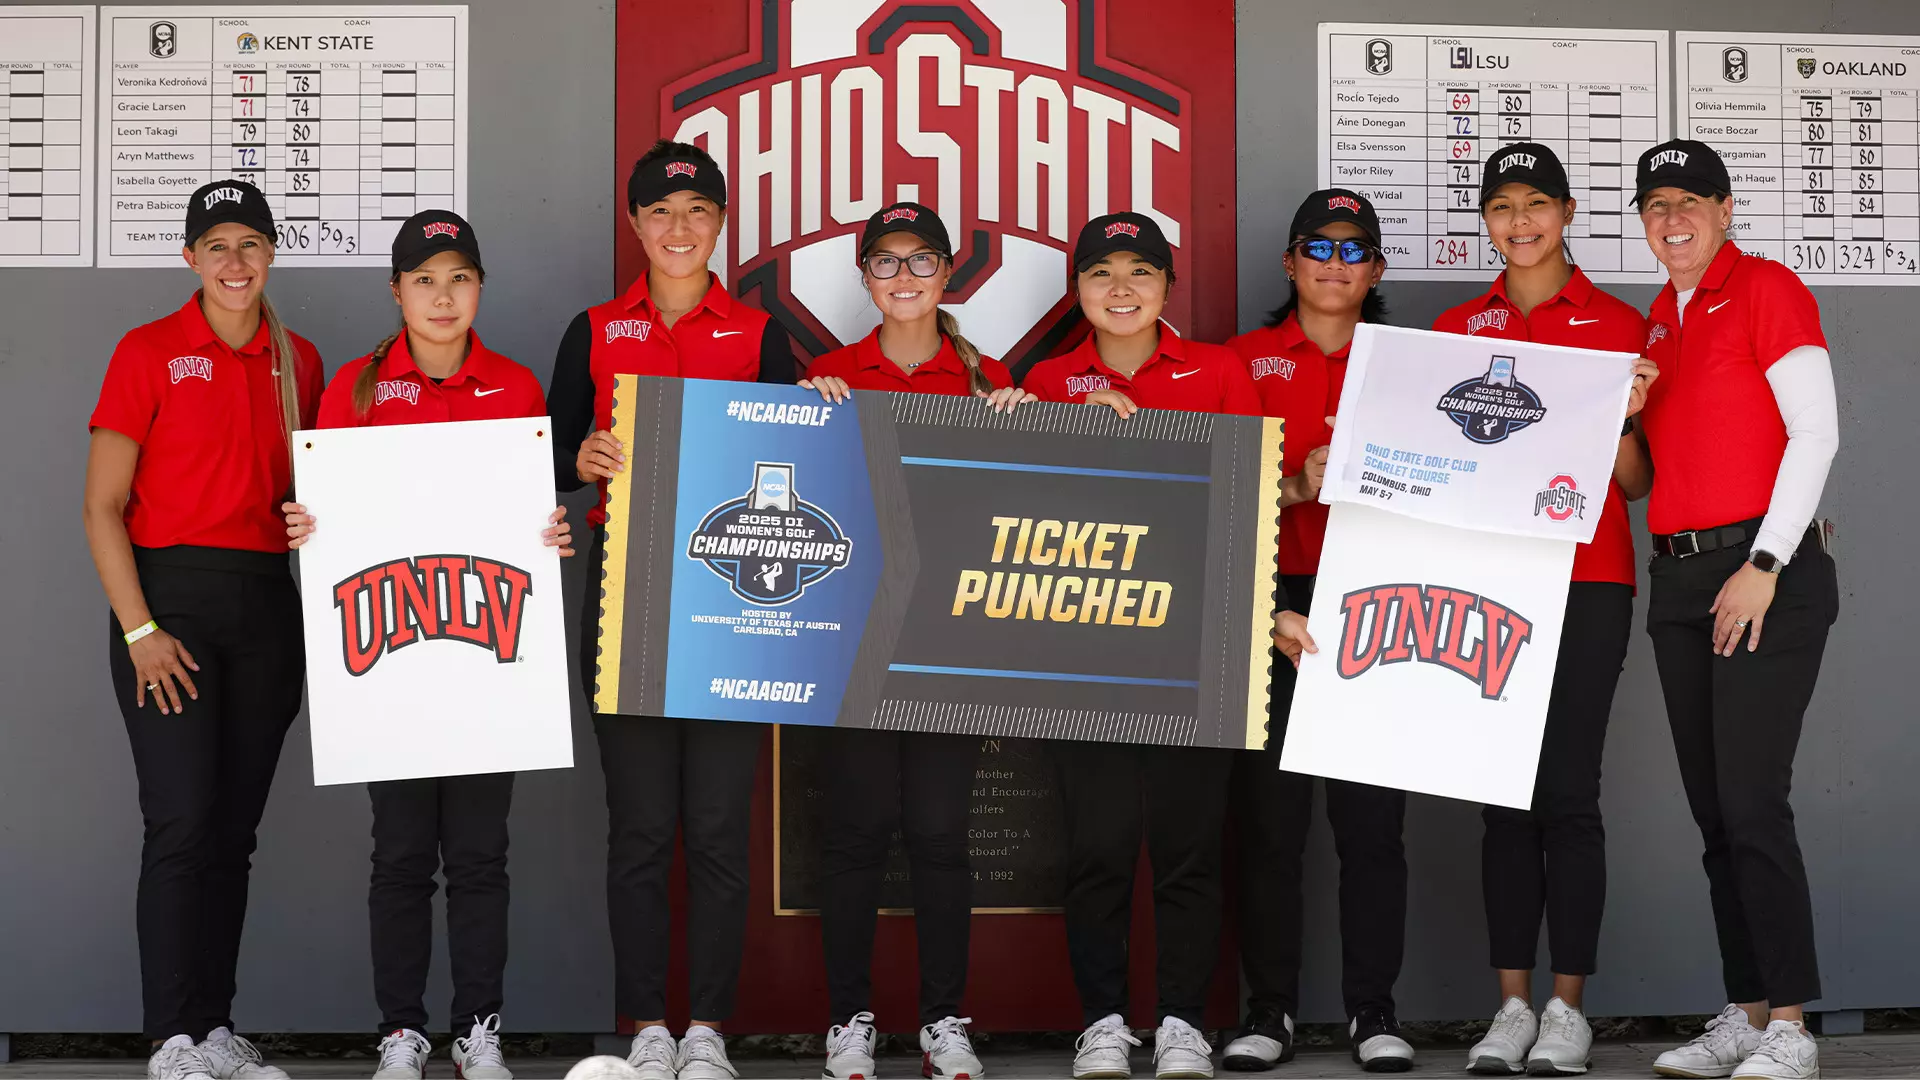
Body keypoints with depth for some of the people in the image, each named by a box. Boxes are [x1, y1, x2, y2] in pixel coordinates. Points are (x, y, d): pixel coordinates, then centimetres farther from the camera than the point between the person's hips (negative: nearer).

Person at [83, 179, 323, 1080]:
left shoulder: (299, 362, 11)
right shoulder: (150, 352, -2)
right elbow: (103, 508, -4)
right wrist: (140, 630, -12)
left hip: (267, 601, 4)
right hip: (169, 594, -4)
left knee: (235, 828, 8)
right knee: (181, 822, -9)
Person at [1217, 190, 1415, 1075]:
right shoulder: (1246, 359, 11)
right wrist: (1295, 487, -13)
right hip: (1271, 602, 0)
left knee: (1372, 811, -2)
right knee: (1268, 809, 0)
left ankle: (1372, 1008, 7)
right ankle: (1269, 1009, 8)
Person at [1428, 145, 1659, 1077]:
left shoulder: (1618, 327, 5)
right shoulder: (1454, 330, 13)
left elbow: (1639, 483, 5)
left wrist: (1623, 415, -13)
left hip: (1585, 583, -3)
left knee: (1567, 791, -6)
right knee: (1503, 794, 3)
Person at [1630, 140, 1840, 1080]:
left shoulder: (1766, 289, -4)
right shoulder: (1657, 319, 17)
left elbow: (1816, 430, -11)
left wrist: (1765, 565, -14)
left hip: (1765, 575, -7)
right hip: (1679, 579, 7)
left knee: (1752, 802, -12)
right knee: (1712, 809, 7)